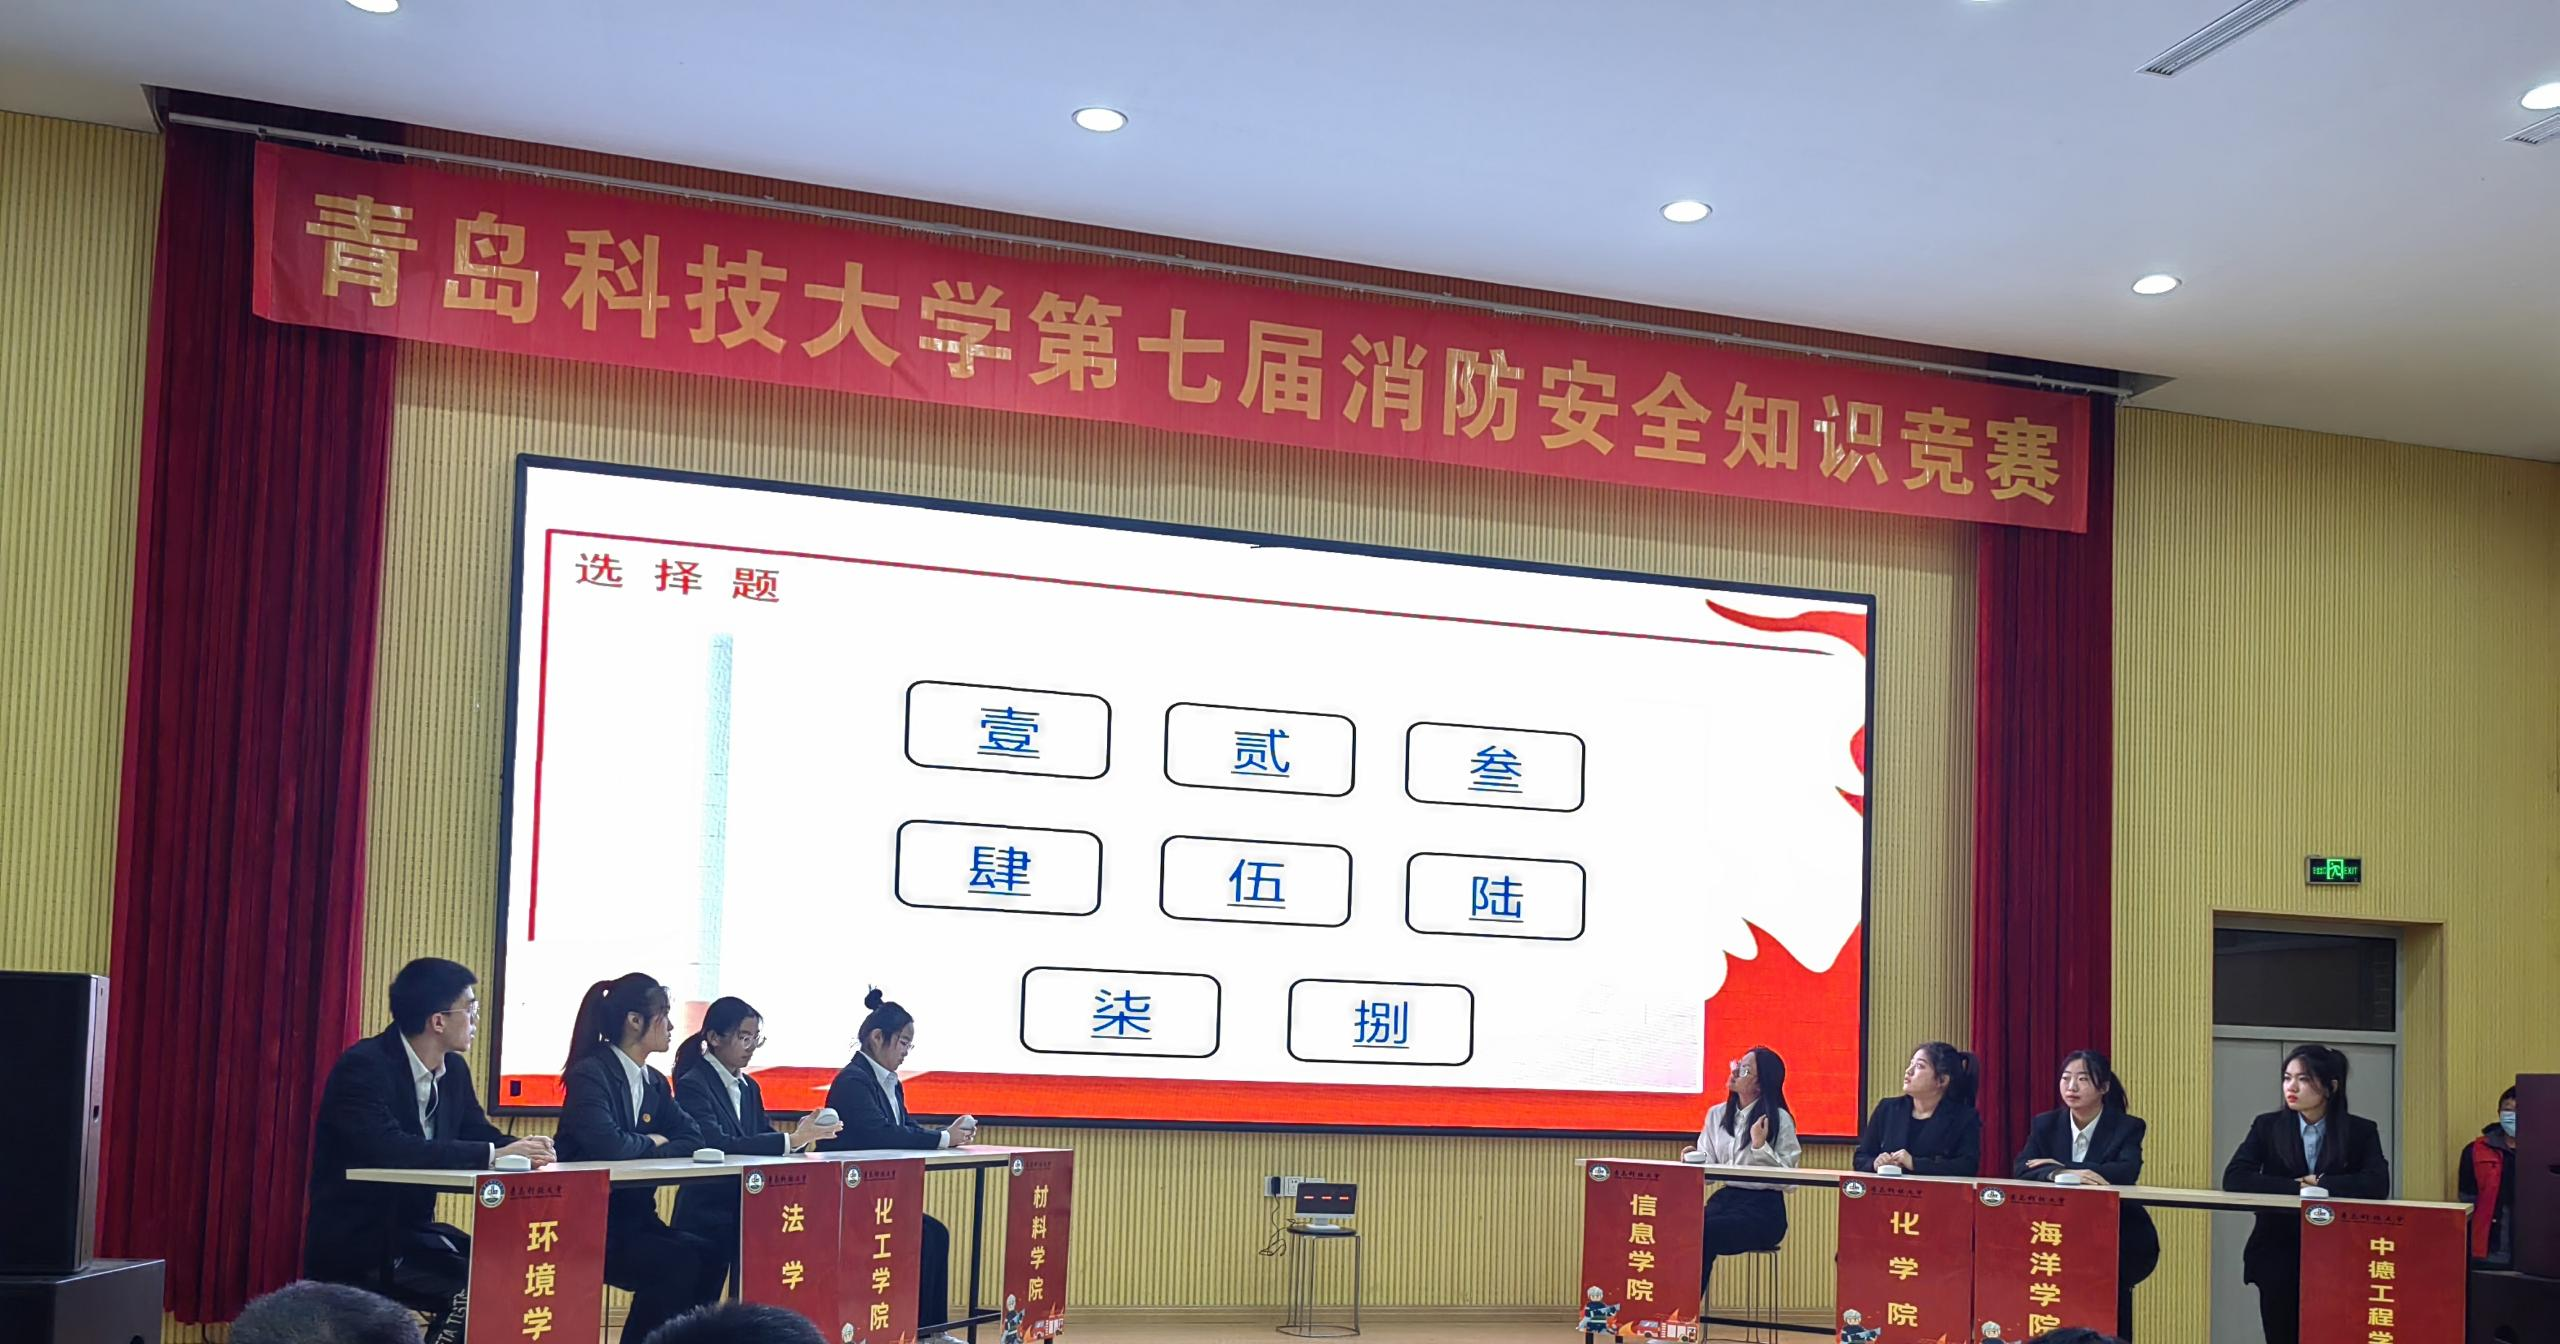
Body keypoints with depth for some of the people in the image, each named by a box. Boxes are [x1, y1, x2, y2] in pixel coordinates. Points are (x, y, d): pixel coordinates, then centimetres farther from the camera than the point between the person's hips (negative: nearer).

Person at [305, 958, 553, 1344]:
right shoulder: (363, 1066, -19)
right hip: (355, 1242, -8)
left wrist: (523, 1150, -16)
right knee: (474, 1293, -24)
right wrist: (494, 1154, -34)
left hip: (412, 1229, 8)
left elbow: (479, 1134, 9)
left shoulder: (454, 1070, 5)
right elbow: (390, 1149, -33)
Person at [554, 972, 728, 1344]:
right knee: (678, 1263, -25)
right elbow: (607, 1145, -28)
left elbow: (694, 1141, 4)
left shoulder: (655, 1083, 12)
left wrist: (649, 1150, -14)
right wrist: (652, 1143, -8)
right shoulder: (590, 1074, -13)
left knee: (711, 1257, -15)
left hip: (634, 1219, 7)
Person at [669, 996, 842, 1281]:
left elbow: (763, 1137, 8)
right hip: (707, 1217, -7)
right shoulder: (693, 1085, -7)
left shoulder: (749, 1087, 17)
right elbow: (716, 1144, -21)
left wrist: (800, 1135, -14)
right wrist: (790, 1141, -24)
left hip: (745, 1211, 7)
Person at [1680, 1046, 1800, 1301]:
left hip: (1763, 1206, -5)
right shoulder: (1716, 1115, 13)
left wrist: (1760, 1146, -18)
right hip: (1725, 1197, 5)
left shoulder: (1779, 1119, -3)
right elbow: (1708, 1164, 12)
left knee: (1704, 1232, -30)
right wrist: (1694, 1159, -9)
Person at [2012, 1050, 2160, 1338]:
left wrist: (2060, 1167, -22)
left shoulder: (2128, 1127, -1)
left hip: (2120, 1239, -2)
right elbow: (2021, 1171, -11)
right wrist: (2060, 1174, -32)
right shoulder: (2045, 1124, 6)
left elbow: (2127, 1172, -21)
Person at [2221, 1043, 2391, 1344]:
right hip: (2278, 1255, 1)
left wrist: (2320, 1184, -16)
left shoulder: (2361, 1131, 3)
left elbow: (2378, 1184, -13)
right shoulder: (2268, 1126, 4)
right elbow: (2234, 1178, -10)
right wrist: (2297, 1188, -17)